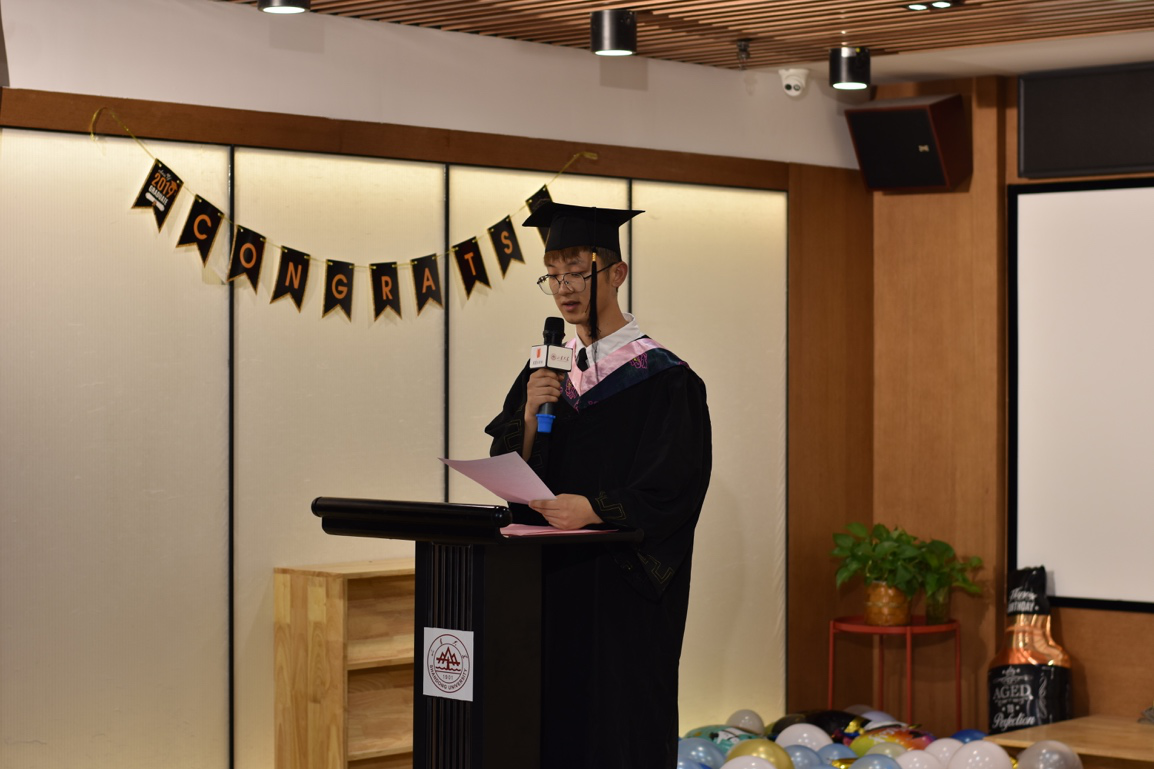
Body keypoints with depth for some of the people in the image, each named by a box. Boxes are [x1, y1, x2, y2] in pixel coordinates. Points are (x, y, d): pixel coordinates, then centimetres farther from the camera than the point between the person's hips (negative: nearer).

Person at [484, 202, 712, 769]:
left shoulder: (661, 378, -5)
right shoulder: (545, 371, 13)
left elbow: (672, 489, -13)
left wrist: (595, 509, -27)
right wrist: (530, 418, -10)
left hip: (621, 592, -5)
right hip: (550, 584, 5)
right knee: (554, 720, 4)